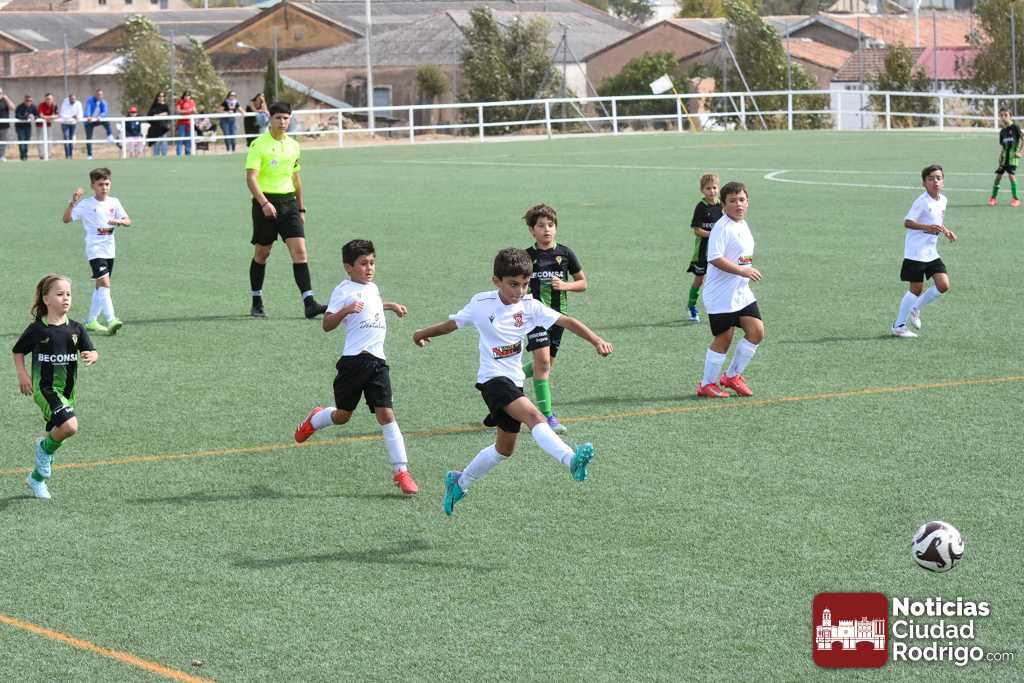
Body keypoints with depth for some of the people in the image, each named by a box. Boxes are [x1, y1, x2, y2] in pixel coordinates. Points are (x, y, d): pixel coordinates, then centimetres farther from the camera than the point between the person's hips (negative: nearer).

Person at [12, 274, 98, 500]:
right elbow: (18, 351, 7)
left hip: (67, 388, 5)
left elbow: (92, 352, 0)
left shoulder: (75, 329, 2)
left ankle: (37, 478, 33)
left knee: (56, 435, 13)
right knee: (69, 426, -26)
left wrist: (91, 356, -23)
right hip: (44, 387, -5)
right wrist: (22, 375, -6)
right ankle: (45, 447, 4)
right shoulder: (37, 329, -6)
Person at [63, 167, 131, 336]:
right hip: (95, 250, -6)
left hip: (109, 250, 6)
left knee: (101, 286, 14)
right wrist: (73, 202, -24)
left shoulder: (114, 202, 6)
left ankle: (91, 321, 25)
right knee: (104, 283, -20)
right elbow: (67, 219, -11)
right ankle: (111, 320, -28)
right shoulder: (86, 205, -7)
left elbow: (128, 221, 2)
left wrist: (118, 221, -19)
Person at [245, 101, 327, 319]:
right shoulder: (258, 145, -8)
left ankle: (309, 303, -16)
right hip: (266, 203, -4)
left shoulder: (293, 145, 11)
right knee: (261, 254, 6)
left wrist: (301, 208, 20)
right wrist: (264, 203, -29)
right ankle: (257, 303, 21)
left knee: (300, 250, -9)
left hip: (288, 202, 4)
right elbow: (251, 178, -16)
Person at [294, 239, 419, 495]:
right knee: (343, 415, 9)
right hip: (354, 359, -5)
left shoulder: (372, 288, 19)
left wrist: (391, 305, 41)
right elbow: (327, 325, -13)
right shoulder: (344, 290, -4)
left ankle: (401, 471, -6)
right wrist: (345, 310, -26)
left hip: (377, 361, 5)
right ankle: (314, 420, 43)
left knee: (385, 414, -5)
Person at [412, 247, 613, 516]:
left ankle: (459, 482, 37)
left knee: (504, 448, 17)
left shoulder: (529, 306, -1)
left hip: (514, 382, 6)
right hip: (493, 379, -6)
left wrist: (596, 340, -25)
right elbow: (453, 324, 13)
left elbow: (565, 321, -12)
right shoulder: (481, 304, -5)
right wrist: (423, 334, 28)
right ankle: (571, 460, -50)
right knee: (533, 415, -30)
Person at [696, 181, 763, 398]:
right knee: (723, 339, -1)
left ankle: (733, 376, 16)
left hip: (741, 292, 8)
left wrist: (747, 271, 16)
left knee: (756, 331, 0)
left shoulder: (743, 226, 12)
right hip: (720, 295, -8)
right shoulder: (722, 228, -17)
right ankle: (707, 384, 15)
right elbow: (715, 258, -26)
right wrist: (742, 270, -26)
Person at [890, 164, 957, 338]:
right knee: (916, 289, -3)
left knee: (943, 285, -2)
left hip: (931, 252, 7)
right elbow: (907, 222, -24)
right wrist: (927, 227, -37)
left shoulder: (942, 200, 9)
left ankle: (915, 308, 19)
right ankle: (898, 326, 9)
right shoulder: (922, 202, -16)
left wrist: (946, 231, 10)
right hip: (915, 252, -7)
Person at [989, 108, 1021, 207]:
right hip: (1004, 157, 6)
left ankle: (1015, 199, -4)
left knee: (1011, 175, -13)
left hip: (1012, 157, -6)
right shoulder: (1002, 131, 11)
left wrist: (1020, 152, -13)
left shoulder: (1015, 128, -6)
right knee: (998, 176, 3)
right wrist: (1000, 157, 8)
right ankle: (993, 198, 13)